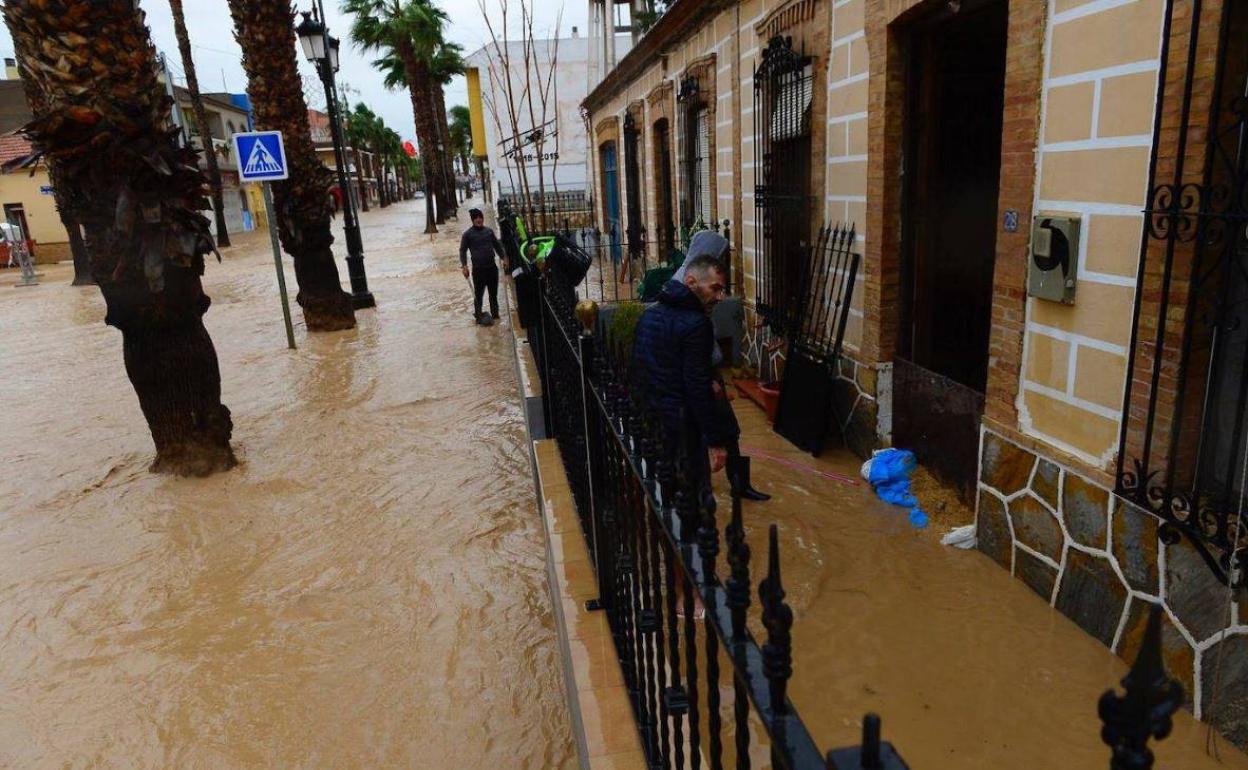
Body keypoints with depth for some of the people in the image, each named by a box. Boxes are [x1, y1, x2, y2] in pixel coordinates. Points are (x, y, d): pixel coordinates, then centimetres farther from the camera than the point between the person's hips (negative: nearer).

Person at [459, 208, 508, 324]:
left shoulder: (489, 231, 9)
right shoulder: (468, 234, -3)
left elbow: (497, 245, 18)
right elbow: (462, 250, -1)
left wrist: (503, 258, 11)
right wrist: (464, 265, -10)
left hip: (492, 267, 4)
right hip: (478, 269, -4)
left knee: (493, 293, 13)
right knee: (478, 294, 1)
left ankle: (495, 314, 25)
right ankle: (478, 316, 11)